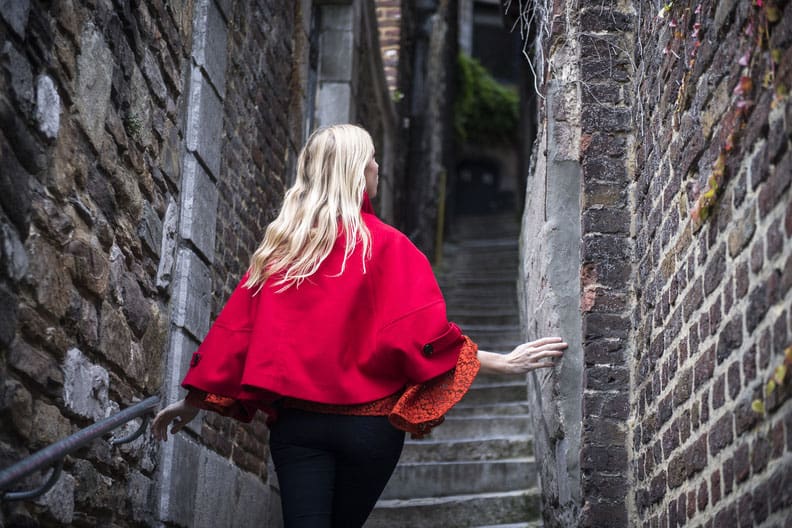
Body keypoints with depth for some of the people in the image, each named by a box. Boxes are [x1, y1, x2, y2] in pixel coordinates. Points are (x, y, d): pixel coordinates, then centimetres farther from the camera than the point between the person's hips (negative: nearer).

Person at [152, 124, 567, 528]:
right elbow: (423, 333, -15)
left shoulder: (279, 245, 4)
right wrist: (503, 363, -10)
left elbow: (236, 327, 5)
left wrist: (193, 401, 13)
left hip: (296, 421, 2)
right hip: (369, 422, -2)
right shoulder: (384, 244, -7)